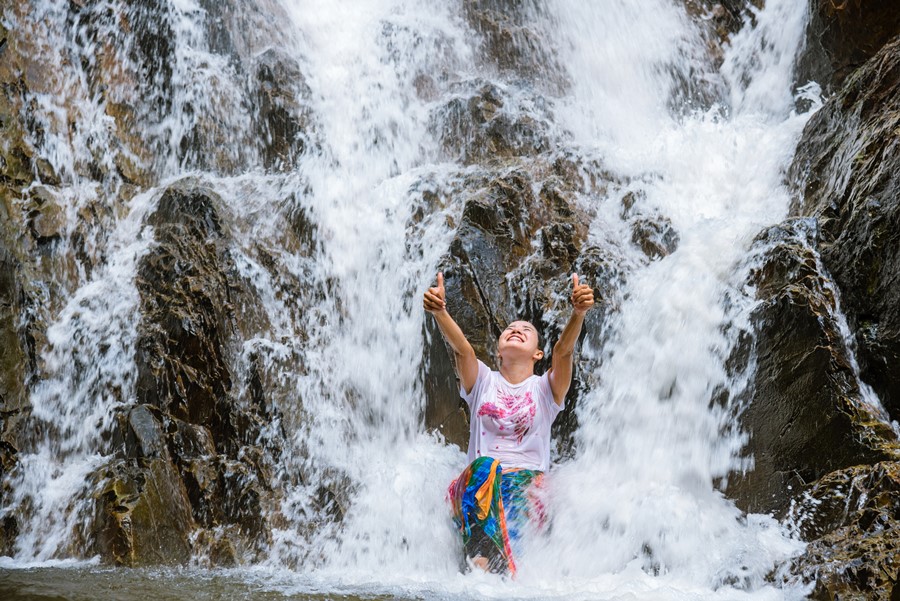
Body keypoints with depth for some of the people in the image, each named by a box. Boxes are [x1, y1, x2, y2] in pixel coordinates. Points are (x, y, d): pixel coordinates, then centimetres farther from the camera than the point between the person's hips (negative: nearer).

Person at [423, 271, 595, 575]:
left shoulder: (545, 388, 14)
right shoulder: (483, 381, 16)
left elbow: (563, 349, -6)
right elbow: (461, 348, -5)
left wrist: (578, 313, -28)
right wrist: (439, 312, -27)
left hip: (528, 483, 0)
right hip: (478, 483, 0)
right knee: (485, 467, -36)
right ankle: (482, 556, -54)